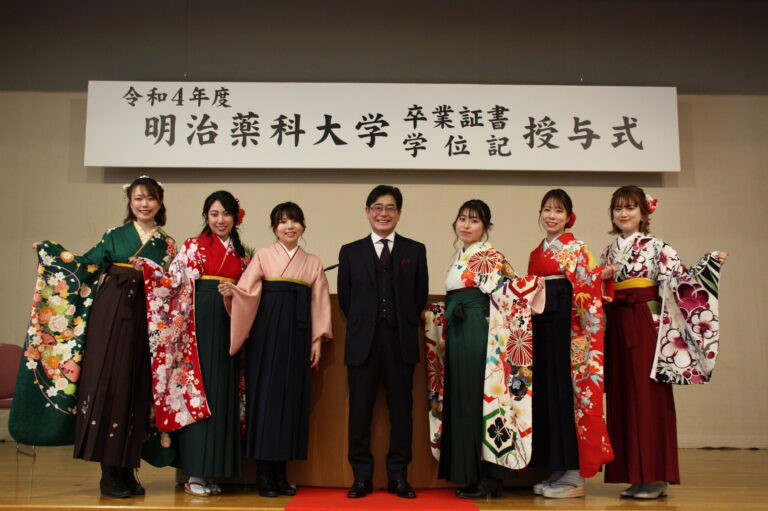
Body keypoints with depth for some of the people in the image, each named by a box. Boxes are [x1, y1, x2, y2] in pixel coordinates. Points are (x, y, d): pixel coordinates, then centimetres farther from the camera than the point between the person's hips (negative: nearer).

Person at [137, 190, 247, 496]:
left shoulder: (241, 253, 15)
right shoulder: (192, 247, 4)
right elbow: (174, 282, -4)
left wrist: (236, 293, -5)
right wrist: (147, 269, -18)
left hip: (229, 326, 4)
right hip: (199, 325, -4)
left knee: (223, 393, 4)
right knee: (198, 387, -5)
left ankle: (213, 473, 12)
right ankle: (195, 474, 3)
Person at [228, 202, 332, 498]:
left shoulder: (313, 263, 13)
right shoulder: (263, 256, 6)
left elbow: (319, 304, 10)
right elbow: (246, 293, -5)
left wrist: (318, 340, 4)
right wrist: (228, 292, -25)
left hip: (297, 335, 3)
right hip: (267, 333, -3)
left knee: (293, 398, 3)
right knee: (266, 395, -3)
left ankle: (280, 473, 12)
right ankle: (264, 475, 5)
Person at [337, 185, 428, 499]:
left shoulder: (415, 250, 7)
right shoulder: (350, 251, 7)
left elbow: (420, 296, 9)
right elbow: (345, 298, 9)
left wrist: (402, 324, 8)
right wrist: (362, 325, 8)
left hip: (401, 343, 0)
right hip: (363, 343, 0)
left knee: (401, 411, 6)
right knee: (360, 411, 4)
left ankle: (398, 477, 16)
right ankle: (362, 477, 15)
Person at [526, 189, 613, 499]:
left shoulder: (575, 248, -2)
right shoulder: (536, 253, 18)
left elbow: (585, 287, -11)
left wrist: (601, 275, -27)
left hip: (565, 323, -7)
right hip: (541, 324, 7)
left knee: (565, 391, -6)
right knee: (545, 392, 8)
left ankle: (574, 476, 2)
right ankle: (556, 470, 17)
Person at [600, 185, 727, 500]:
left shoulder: (656, 247, 0)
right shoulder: (608, 252, 16)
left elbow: (680, 280, -9)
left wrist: (709, 264, -20)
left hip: (646, 325, -5)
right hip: (617, 328, 5)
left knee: (648, 396, -5)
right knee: (622, 398, 5)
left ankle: (655, 477, 3)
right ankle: (634, 475, 13)